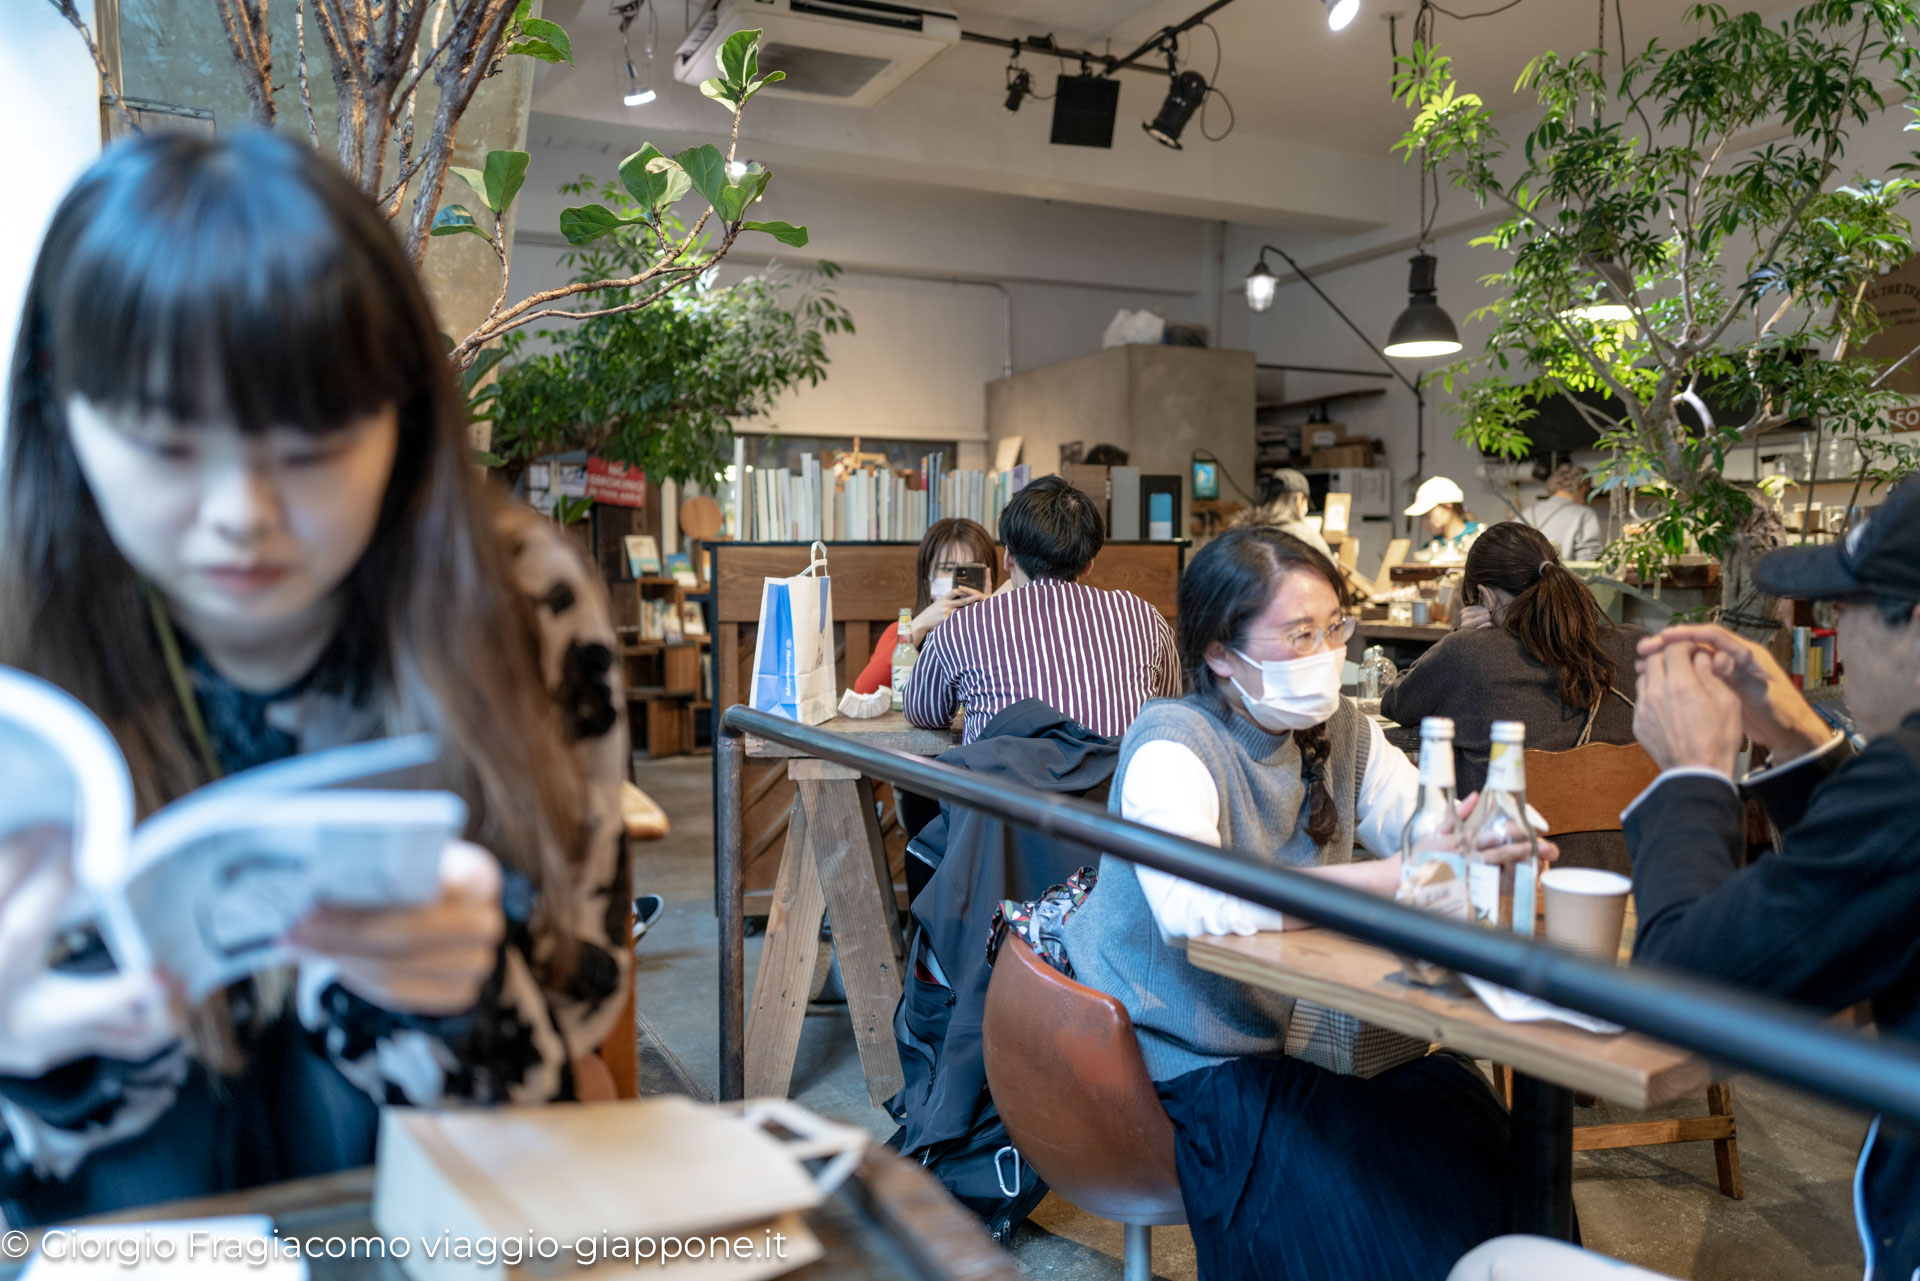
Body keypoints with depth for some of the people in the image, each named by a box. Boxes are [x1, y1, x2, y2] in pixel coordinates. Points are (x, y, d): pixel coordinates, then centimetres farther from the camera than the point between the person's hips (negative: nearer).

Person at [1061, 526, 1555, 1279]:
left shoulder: (1341, 732, 5)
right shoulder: (1173, 745, -19)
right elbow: (1187, 904, -36)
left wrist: (1488, 840, -26)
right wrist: (1389, 879, -40)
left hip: (1286, 1042, 6)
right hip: (1184, 1068, -6)